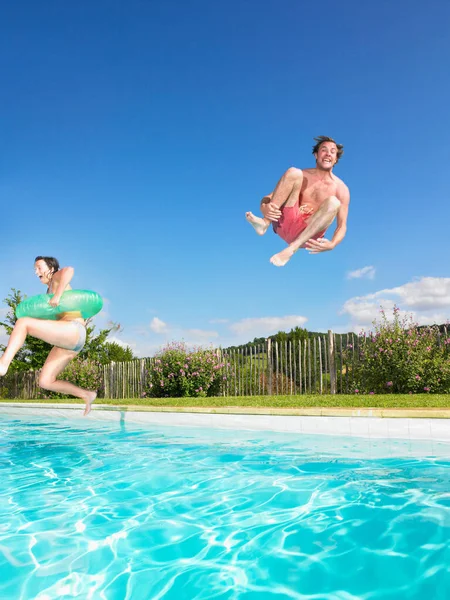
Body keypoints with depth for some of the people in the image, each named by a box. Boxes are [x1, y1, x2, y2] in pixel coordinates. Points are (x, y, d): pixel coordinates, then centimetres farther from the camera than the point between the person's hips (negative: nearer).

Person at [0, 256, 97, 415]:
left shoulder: (57, 278, 6)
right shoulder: (49, 291, 30)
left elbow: (69, 270, -19)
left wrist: (57, 295, -25)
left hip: (73, 331, -9)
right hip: (66, 342, 9)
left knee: (22, 322, -20)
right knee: (45, 382, 4)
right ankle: (87, 395, 11)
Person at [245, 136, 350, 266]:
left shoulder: (341, 188, 4)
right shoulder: (302, 175, 9)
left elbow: (342, 226, 0)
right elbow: (268, 198, 6)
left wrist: (332, 244, -25)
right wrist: (264, 207, -22)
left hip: (307, 234, -1)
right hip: (284, 223, 1)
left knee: (333, 202, -29)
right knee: (293, 172, -14)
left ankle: (292, 249, -34)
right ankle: (265, 223, -25)